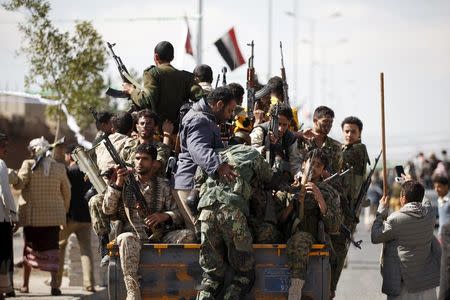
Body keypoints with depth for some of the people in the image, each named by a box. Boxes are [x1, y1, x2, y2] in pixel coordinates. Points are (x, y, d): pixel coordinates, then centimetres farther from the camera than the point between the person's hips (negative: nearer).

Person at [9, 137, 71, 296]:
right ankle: (54, 281, -10)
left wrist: (11, 174, 7)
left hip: (32, 214, -1)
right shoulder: (59, 167, 4)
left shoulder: (28, 165, -6)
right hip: (53, 214, 1)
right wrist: (64, 210, 20)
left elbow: (19, 184, -9)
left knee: (29, 247, 10)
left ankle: (25, 284, 15)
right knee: (51, 247, 4)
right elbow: (66, 191, 8)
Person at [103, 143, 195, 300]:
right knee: (126, 239, -37)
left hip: (159, 238, 2)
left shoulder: (163, 186, 15)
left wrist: (165, 216, -13)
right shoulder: (126, 182, 13)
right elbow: (108, 210, 3)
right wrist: (118, 183, -7)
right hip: (133, 235, -2)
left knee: (187, 235, -23)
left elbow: (178, 214, 10)